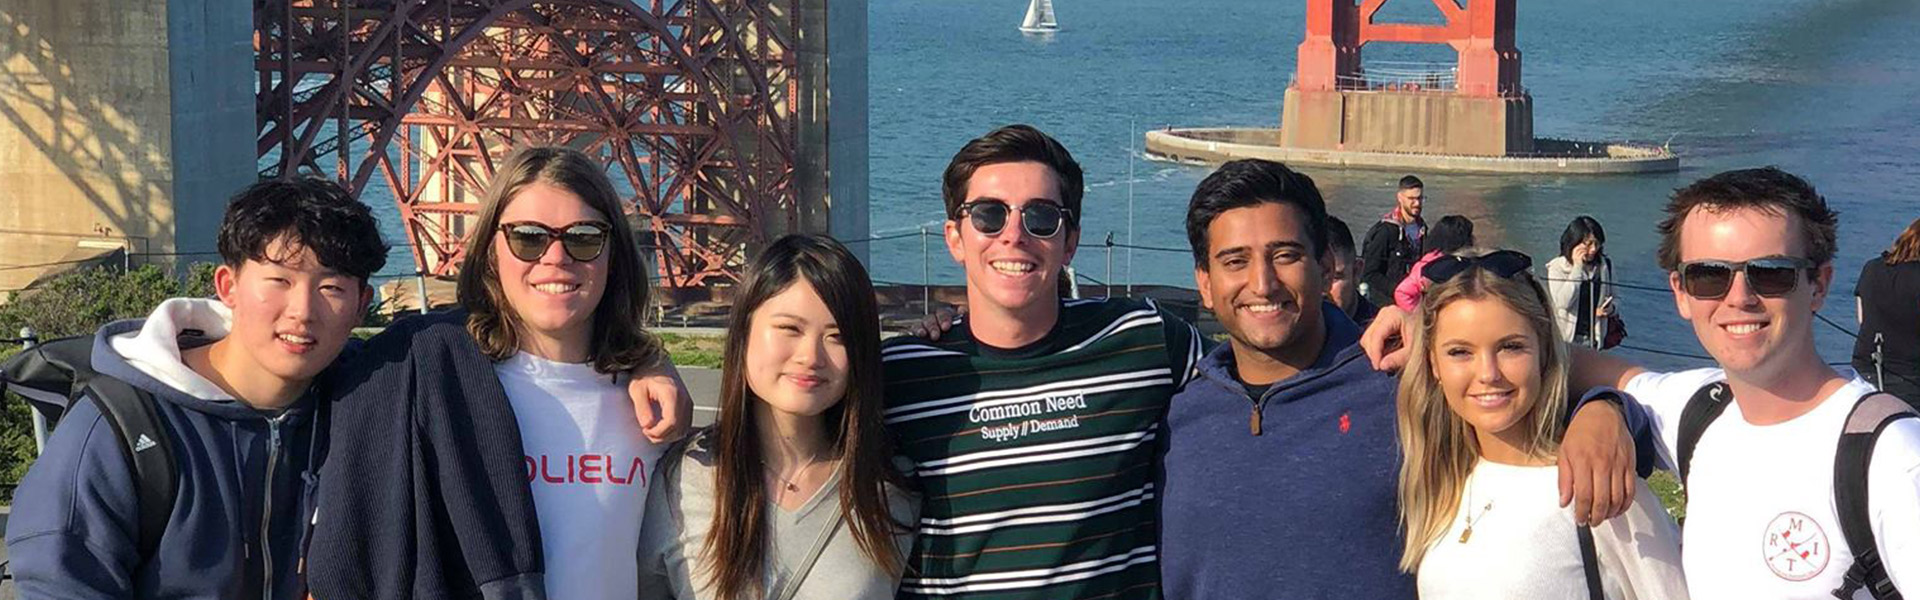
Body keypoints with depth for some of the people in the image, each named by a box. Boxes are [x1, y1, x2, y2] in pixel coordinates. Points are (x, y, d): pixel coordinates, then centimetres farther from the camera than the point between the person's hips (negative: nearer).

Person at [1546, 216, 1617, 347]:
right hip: (1565, 339, -3)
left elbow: (1611, 298, 16)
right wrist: (1577, 268, -22)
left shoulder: (1604, 266, 2)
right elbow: (1563, 302, -24)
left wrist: (1609, 308, -9)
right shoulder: (1557, 267, -10)